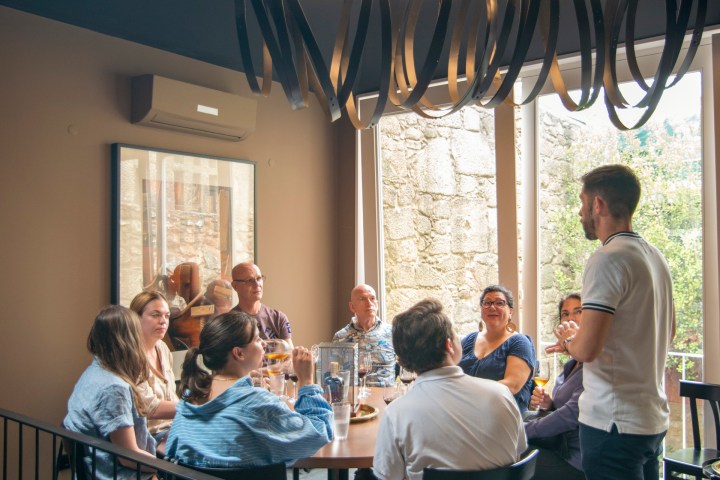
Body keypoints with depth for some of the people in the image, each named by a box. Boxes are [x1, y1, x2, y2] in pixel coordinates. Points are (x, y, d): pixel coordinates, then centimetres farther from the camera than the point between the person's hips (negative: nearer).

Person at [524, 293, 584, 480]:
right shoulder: (573, 364, 13)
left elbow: (574, 412, -24)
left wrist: (525, 430, -17)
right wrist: (548, 405, -2)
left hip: (579, 460, -8)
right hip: (562, 448, 8)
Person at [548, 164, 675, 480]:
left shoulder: (608, 259, -18)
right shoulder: (655, 257, 10)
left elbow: (587, 349, -26)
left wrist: (567, 339, -2)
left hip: (615, 423, -9)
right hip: (654, 418, 9)